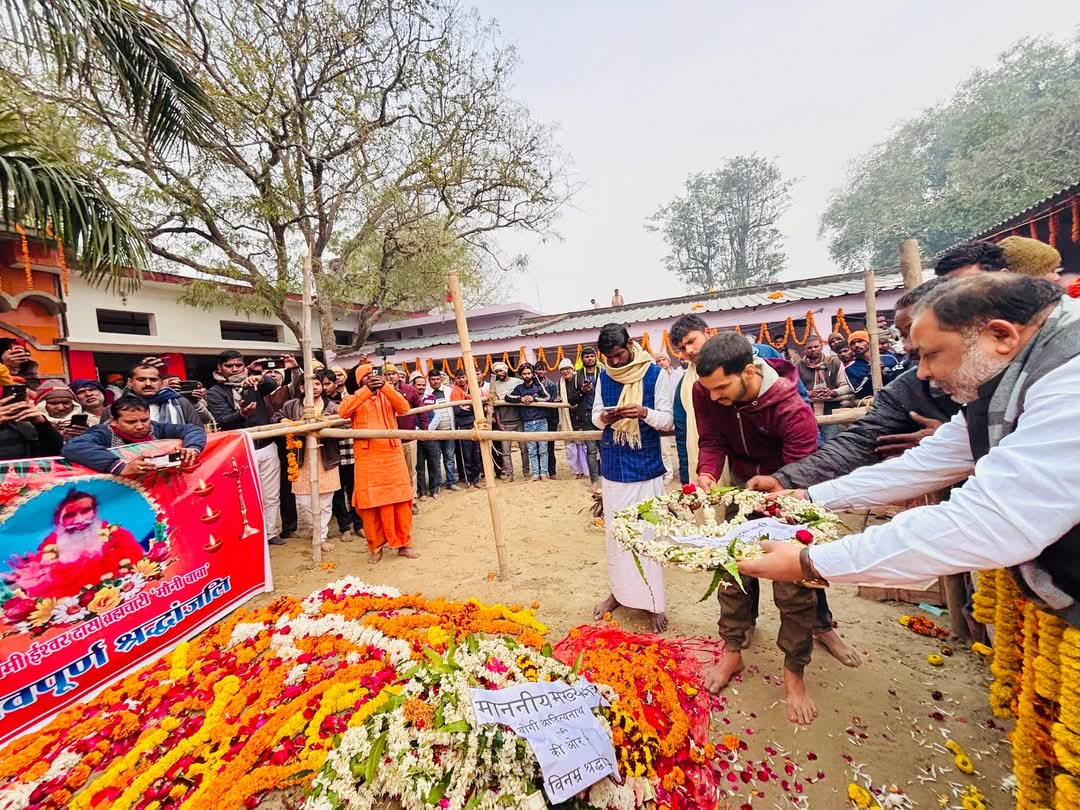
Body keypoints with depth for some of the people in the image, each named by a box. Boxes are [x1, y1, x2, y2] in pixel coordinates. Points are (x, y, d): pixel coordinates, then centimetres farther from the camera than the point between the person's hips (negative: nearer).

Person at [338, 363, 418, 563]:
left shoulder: (387, 396, 15)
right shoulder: (354, 399, 10)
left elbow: (404, 407, -5)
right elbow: (343, 412, -13)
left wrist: (385, 387, -16)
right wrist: (367, 390, -20)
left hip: (392, 454, 2)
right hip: (367, 457, -1)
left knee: (400, 499, 3)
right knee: (370, 502, 2)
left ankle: (404, 543, 15)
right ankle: (376, 546, 18)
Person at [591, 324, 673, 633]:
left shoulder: (654, 374, -8)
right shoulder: (604, 376, 4)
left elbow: (668, 420, -7)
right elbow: (595, 416, 8)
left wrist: (644, 412, -27)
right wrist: (603, 417, -15)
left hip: (645, 467, -4)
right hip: (613, 466, 4)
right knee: (615, 531, 13)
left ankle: (654, 602, 18)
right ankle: (619, 591, 31)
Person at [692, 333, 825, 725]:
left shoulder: (792, 409, -33)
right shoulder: (706, 392, -22)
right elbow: (712, 441, -12)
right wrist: (706, 476, -31)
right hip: (741, 482, 4)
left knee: (793, 583, 0)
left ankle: (794, 672, 23)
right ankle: (732, 652, 30)